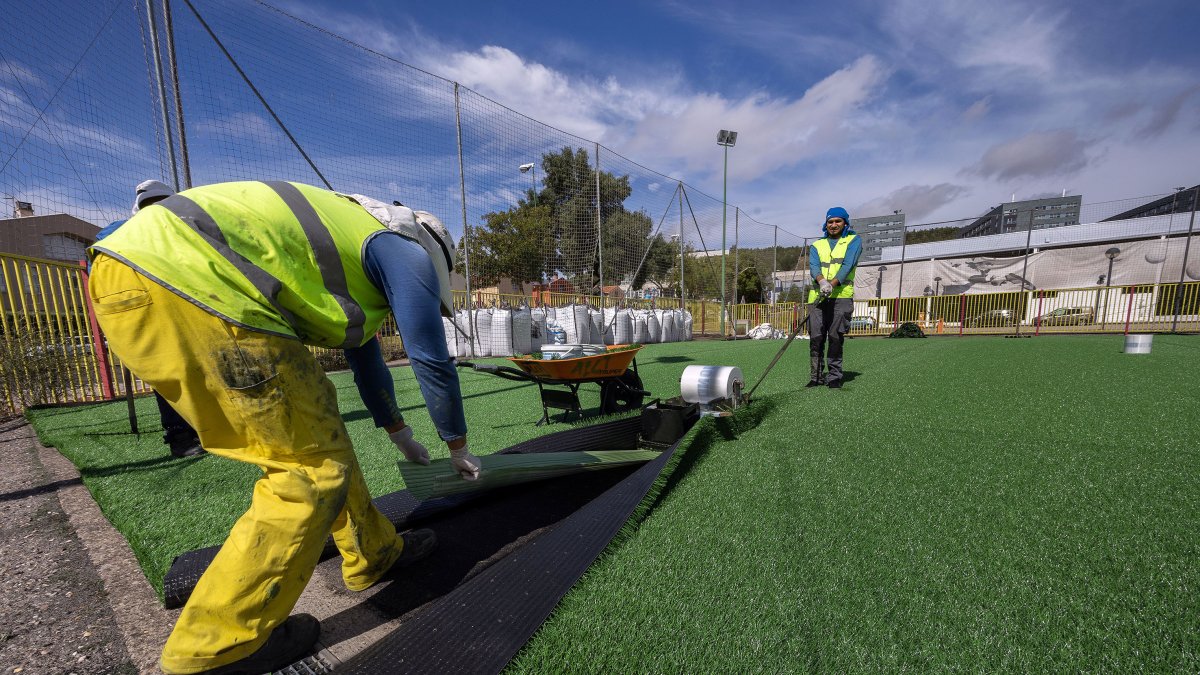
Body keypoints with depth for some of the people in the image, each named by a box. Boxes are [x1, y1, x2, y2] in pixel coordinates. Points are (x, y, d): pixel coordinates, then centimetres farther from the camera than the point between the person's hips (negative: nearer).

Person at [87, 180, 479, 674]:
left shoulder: (364, 239, 28)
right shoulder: (407, 249, 1)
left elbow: (365, 356, 35)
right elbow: (433, 362, 1)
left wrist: (401, 438, 44)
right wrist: (458, 448, 17)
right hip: (183, 284, -11)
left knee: (316, 434, 14)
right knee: (313, 467, -5)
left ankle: (375, 555, 29)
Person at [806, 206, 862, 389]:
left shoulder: (854, 240, 13)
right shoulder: (817, 245, 20)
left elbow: (848, 264, -4)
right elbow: (813, 266, 1)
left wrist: (832, 284, -22)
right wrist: (822, 281, -22)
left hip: (841, 295, -2)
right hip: (817, 296, 2)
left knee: (835, 336, -6)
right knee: (816, 337, -3)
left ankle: (834, 376, 4)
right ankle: (816, 376, 6)